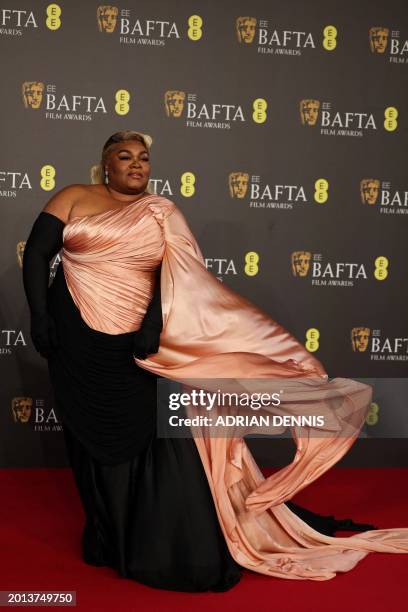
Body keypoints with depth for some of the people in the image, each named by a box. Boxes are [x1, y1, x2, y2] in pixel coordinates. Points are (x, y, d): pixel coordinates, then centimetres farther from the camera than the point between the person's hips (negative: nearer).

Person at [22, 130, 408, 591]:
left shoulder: (162, 213, 5)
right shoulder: (75, 199, 5)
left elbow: (177, 274, -8)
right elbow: (36, 252, 2)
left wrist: (154, 322, -23)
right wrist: (39, 315, -7)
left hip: (136, 345, 0)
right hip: (77, 342, 1)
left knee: (163, 439, -2)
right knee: (99, 440, 12)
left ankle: (178, 548, 16)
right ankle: (111, 540, 33)